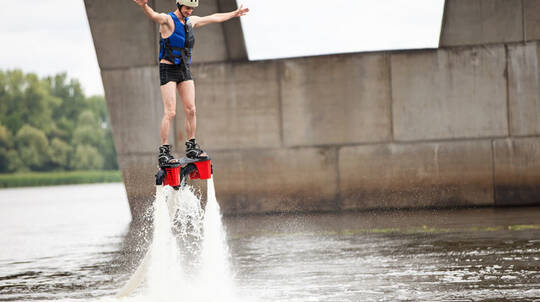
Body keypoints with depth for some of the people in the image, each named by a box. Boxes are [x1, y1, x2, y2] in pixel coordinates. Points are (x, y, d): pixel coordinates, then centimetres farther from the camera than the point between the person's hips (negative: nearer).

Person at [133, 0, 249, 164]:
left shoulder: (191, 21, 10)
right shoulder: (168, 20, -12)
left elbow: (214, 18, 26)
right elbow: (154, 15, -35)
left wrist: (234, 14, 37)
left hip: (185, 70, 7)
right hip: (168, 70, -7)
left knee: (191, 110, 2)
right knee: (170, 112, -11)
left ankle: (191, 147, 13)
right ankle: (164, 152, -7)